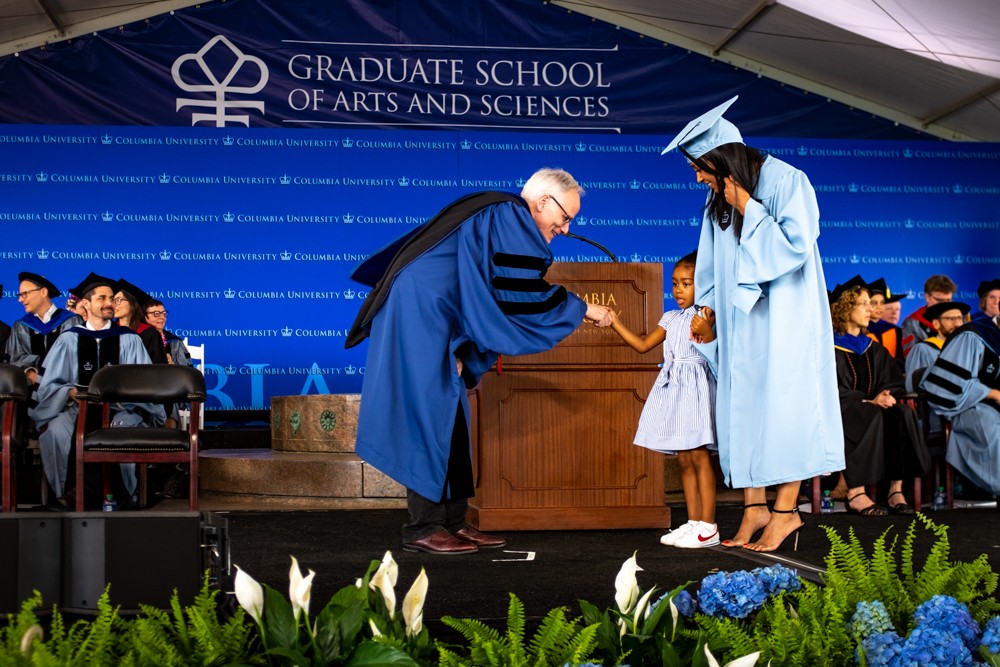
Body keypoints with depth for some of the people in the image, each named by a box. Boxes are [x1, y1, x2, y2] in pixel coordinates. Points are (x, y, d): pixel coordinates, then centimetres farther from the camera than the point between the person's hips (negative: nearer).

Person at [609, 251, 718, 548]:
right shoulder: (671, 318, 16)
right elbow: (643, 345, 19)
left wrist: (705, 332, -36)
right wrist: (615, 322, 13)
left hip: (696, 386, -7)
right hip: (673, 388, 7)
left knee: (699, 456, -8)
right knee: (684, 459, 8)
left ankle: (708, 526, -5)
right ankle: (693, 522, 12)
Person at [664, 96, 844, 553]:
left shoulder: (786, 181, -12)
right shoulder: (719, 197, 8)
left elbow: (795, 246, -19)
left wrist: (748, 208, -18)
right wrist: (707, 306, 8)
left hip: (783, 316, -7)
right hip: (739, 319, 7)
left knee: (780, 405, -6)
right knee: (741, 407, 3)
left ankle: (786, 511, -1)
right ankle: (754, 507, 7)